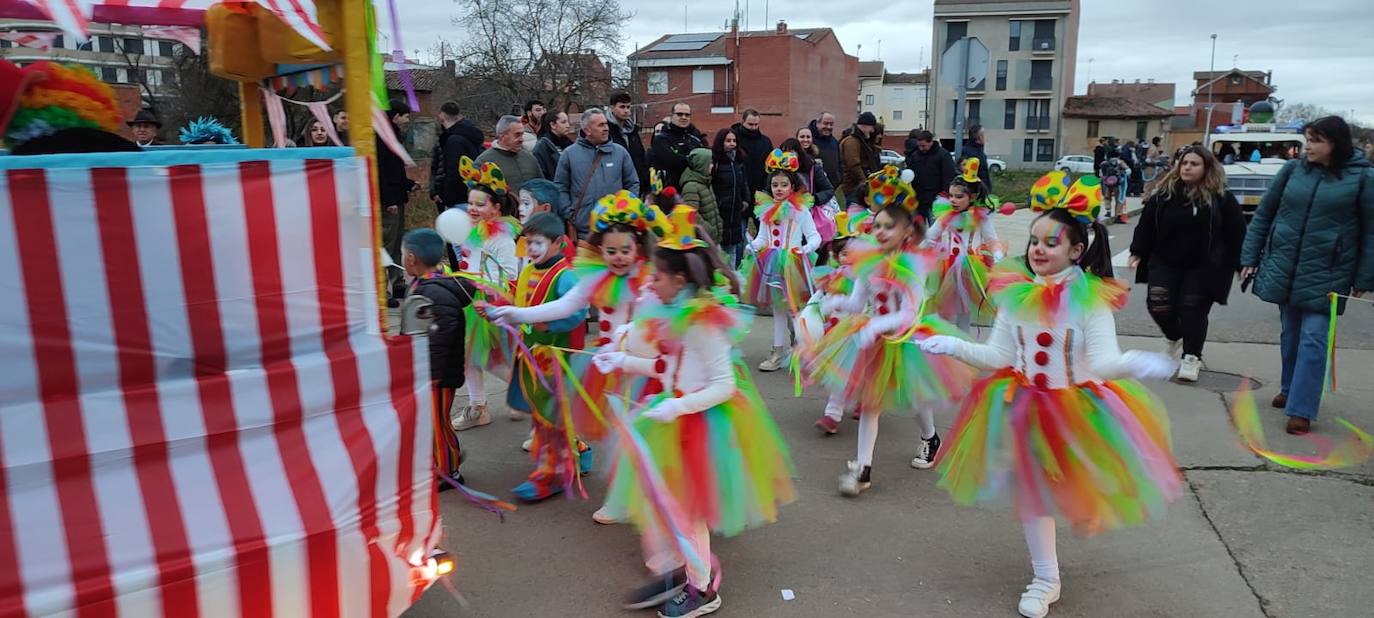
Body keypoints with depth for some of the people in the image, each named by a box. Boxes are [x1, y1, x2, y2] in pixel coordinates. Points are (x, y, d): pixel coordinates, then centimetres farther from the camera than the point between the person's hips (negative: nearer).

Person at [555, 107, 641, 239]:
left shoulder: (620, 152, 7)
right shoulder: (569, 154, 4)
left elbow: (633, 184, 12)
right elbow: (560, 187, 5)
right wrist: (569, 214, -4)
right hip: (583, 229, -1)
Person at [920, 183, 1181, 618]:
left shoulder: (1092, 298, -15)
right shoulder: (1016, 295, -5)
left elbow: (1102, 362, -22)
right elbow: (999, 357, 1)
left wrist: (1132, 363, -43)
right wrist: (955, 346, -7)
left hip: (1077, 411, -3)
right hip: (1025, 410, 3)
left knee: (1078, 490, 9)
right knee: (1031, 490, 11)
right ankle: (1045, 579, 28)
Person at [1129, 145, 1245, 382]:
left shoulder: (1221, 198, -6)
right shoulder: (1163, 193, -1)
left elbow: (1236, 233, -2)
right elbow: (1146, 225, 6)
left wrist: (1239, 264, -4)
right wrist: (1138, 252, 4)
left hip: (1202, 267, -2)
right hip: (1165, 262, 2)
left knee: (1193, 311, -1)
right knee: (1158, 305, -5)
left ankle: (1191, 357, 13)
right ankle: (1176, 339, 26)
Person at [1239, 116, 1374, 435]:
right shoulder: (1293, 170, 4)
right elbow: (1263, 214, 9)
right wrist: (1249, 258, 6)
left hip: (1325, 274, -4)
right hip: (1283, 268, 4)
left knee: (1313, 339, -6)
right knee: (1290, 333, 15)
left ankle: (1301, 409, -3)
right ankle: (1290, 389, 33)